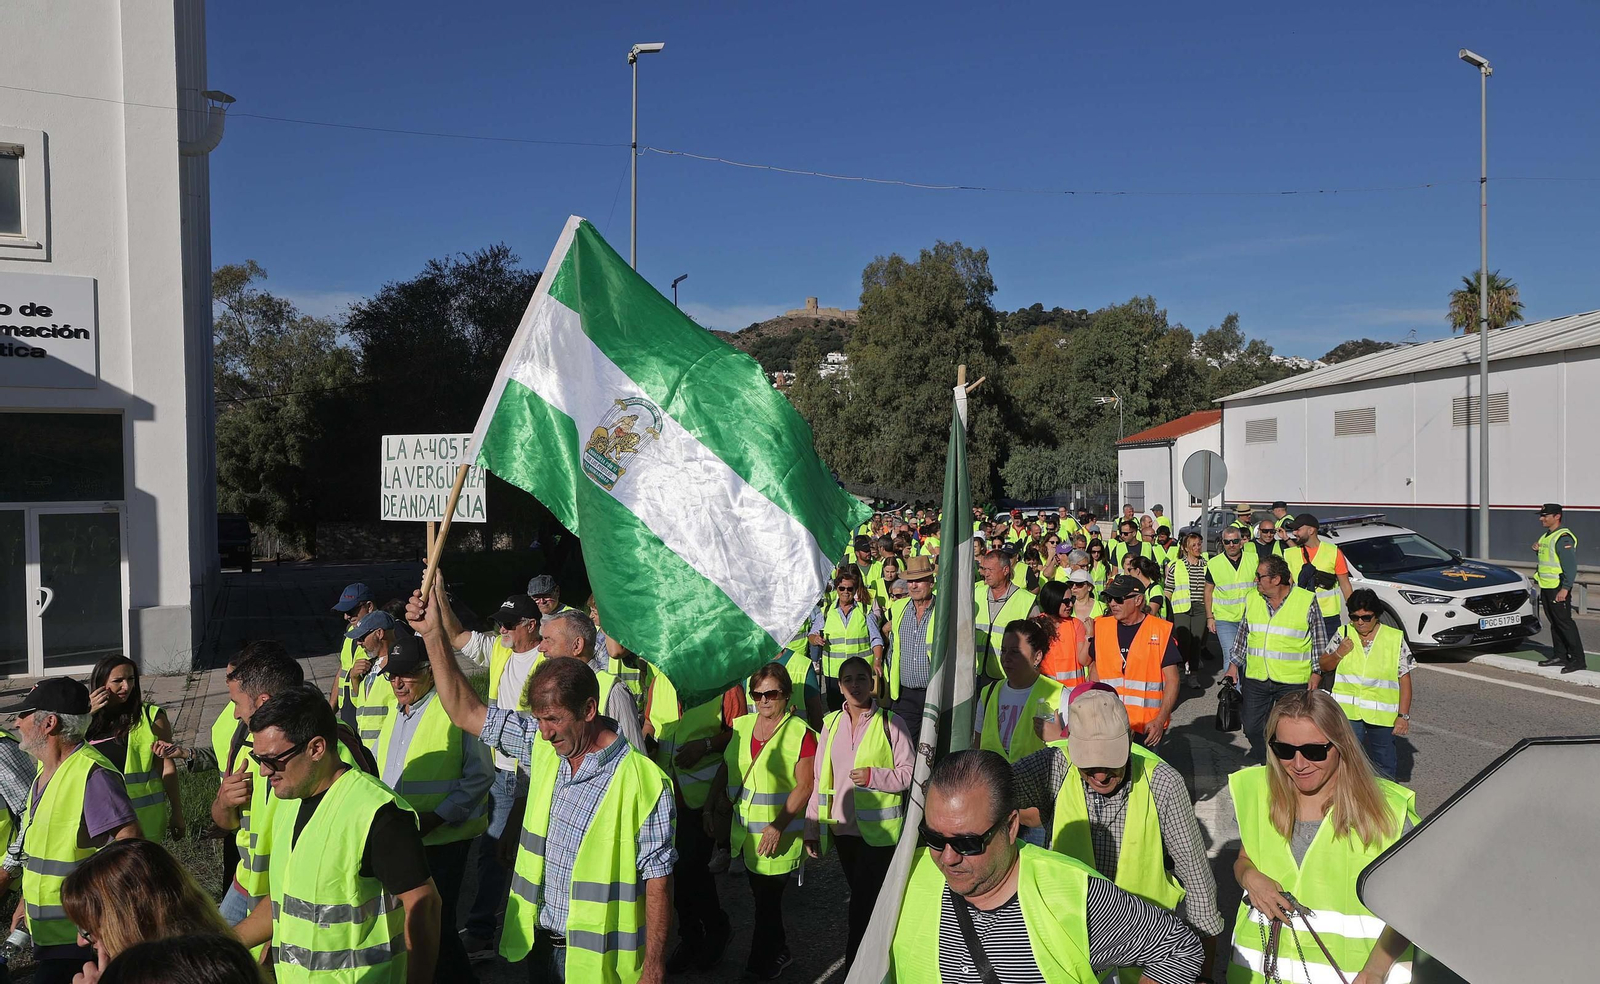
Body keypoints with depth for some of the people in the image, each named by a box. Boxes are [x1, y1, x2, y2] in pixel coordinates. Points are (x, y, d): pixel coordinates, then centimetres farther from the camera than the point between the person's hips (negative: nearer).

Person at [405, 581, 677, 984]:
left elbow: (657, 878, -15)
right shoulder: (541, 747, -2)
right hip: (539, 944, 6)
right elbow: (465, 712, 2)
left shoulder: (644, 780, -19)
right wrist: (433, 632, -5)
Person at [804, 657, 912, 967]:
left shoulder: (891, 722, -6)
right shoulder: (831, 723, 7)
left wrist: (873, 776, -19)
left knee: (863, 905, -6)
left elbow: (910, 773, -6)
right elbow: (820, 779, 10)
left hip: (880, 829, -4)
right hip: (843, 827, 5)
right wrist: (812, 826, 9)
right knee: (860, 898, 15)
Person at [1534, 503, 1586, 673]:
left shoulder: (1563, 538, -15)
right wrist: (1538, 551, 5)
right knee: (1554, 623, 13)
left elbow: (1570, 565, -20)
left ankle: (1578, 659, -3)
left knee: (1564, 622, -7)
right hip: (1546, 587, 10)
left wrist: (1565, 588, -25)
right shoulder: (1546, 537, 15)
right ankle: (1559, 656, 20)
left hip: (1558, 588, -10)